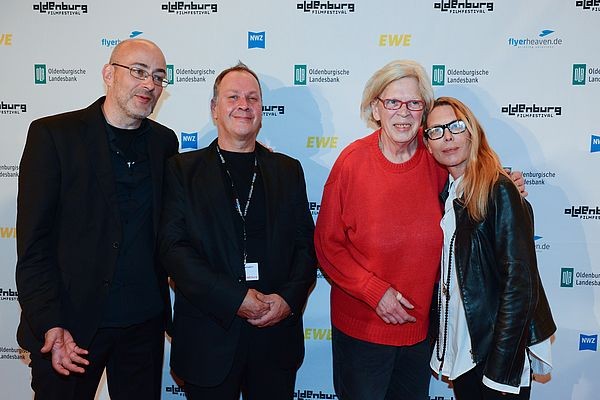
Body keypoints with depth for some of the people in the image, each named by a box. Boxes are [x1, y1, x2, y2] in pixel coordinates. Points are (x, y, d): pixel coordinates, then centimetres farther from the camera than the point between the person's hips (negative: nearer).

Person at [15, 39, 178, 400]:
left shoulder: (165, 141, 5)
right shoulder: (53, 134, -7)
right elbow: (33, 242, -9)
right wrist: (50, 325, -16)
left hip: (145, 321, 4)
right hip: (71, 322, -3)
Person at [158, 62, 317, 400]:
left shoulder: (288, 170, 8)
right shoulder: (183, 169, 0)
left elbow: (306, 244, 6)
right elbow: (173, 246, -9)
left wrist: (289, 299, -10)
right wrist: (235, 298, -17)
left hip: (276, 333, 3)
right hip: (209, 337, -2)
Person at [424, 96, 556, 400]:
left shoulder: (500, 191, -16)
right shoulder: (447, 193, 5)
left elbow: (520, 284, -19)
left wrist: (500, 371, -19)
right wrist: (440, 342, 2)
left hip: (499, 350, -6)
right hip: (459, 350, 6)